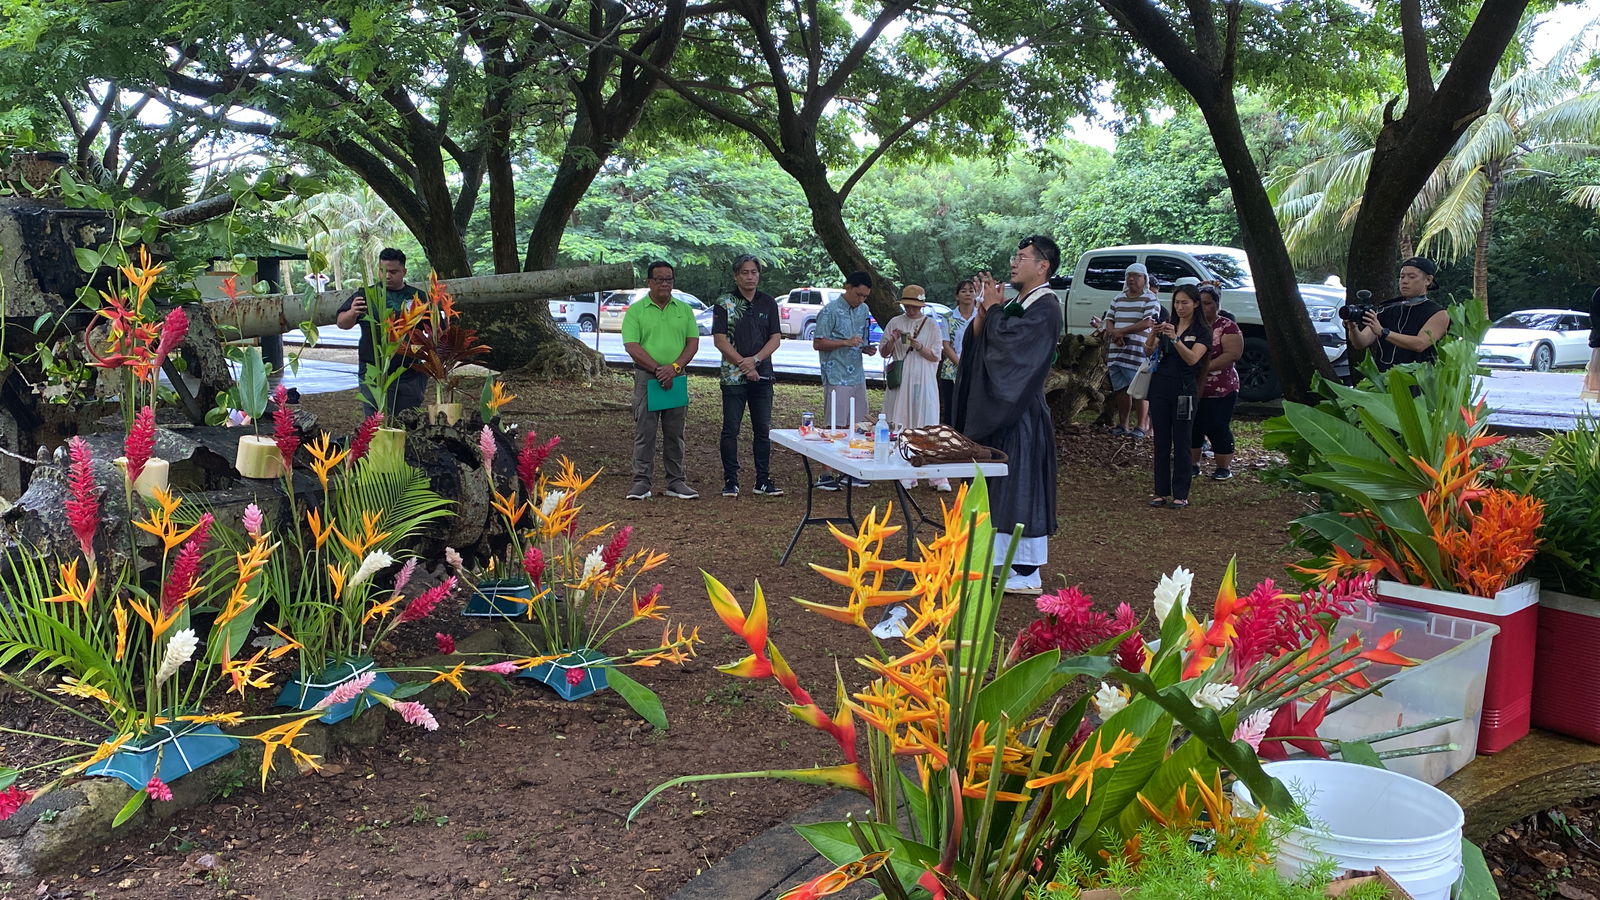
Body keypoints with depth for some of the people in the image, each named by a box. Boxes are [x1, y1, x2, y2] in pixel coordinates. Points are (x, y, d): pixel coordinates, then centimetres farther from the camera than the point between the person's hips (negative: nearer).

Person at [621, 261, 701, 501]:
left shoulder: (684, 309, 10)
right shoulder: (635, 310, 0)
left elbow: (693, 342, 4)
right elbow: (632, 347, -8)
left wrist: (675, 367, -12)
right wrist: (659, 370, -15)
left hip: (676, 379, 3)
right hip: (646, 378, -3)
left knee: (675, 433, 8)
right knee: (645, 432, -2)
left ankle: (676, 482, 15)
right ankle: (641, 482, 3)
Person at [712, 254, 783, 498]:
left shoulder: (768, 302, 9)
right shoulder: (724, 304, -1)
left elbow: (776, 338, 4)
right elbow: (720, 340, -7)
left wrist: (755, 359, -11)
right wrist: (744, 365, -11)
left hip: (762, 375, 3)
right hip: (733, 376, -3)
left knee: (763, 429, 6)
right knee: (731, 430, 0)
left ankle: (763, 480, 14)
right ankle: (730, 481, 8)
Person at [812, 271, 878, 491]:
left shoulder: (863, 310, 13)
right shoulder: (830, 312, -9)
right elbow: (817, 343, -10)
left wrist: (867, 348, 2)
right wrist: (846, 343, -18)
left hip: (857, 376, 7)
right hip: (837, 377, -7)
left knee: (852, 426, 8)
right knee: (836, 427, -6)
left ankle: (847, 472, 16)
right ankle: (826, 475, 0)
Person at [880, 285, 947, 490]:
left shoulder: (931, 325, 4)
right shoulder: (895, 323, 11)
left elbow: (935, 356, 2)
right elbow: (884, 352, 13)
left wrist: (918, 346, -15)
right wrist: (892, 340, -7)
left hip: (923, 382, -2)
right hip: (900, 381, 3)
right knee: (900, 427, 0)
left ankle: (939, 477, -6)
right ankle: (906, 476, 6)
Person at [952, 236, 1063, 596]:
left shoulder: (1046, 308, -13)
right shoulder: (1017, 304, 14)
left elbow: (1007, 341, -25)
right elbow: (976, 340, 10)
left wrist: (993, 308, -10)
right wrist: (984, 310, -5)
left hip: (1020, 414, -9)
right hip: (998, 408, 9)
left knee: (1020, 487, -5)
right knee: (1000, 488, 13)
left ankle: (1028, 574, 2)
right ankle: (1004, 559, 23)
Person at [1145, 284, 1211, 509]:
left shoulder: (1202, 331, -1)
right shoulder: (1167, 324, 12)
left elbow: (1192, 358, -17)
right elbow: (1148, 351, 0)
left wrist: (1175, 338, -29)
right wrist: (1153, 335, -19)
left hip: (1184, 389, -4)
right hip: (1160, 386, 4)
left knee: (1181, 443, -1)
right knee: (1161, 441, 5)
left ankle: (1181, 494, 3)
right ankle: (1161, 490, 9)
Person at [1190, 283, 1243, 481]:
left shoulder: (1227, 327, -6)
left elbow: (1233, 354, -17)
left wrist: (1207, 366, -23)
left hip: (1221, 390, -5)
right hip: (1192, 388, 5)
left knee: (1217, 428, -1)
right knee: (1192, 427, 8)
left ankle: (1224, 467, 12)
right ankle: (1193, 465, 22)